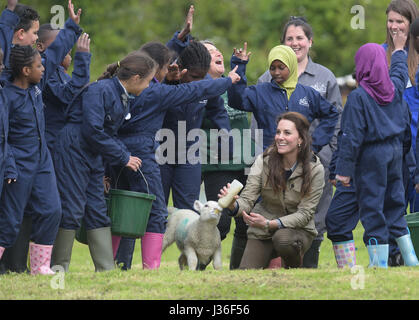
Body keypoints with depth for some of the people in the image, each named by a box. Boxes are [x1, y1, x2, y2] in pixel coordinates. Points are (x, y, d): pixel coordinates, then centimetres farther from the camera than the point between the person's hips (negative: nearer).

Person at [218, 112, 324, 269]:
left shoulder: (315, 169, -15)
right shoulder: (263, 161, -11)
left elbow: (305, 214, -16)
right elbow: (247, 199, -14)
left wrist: (269, 224, -29)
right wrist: (233, 206, -39)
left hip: (298, 230, -2)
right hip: (262, 232, 2)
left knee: (283, 238, -37)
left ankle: (295, 269, -4)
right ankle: (271, 262, 21)